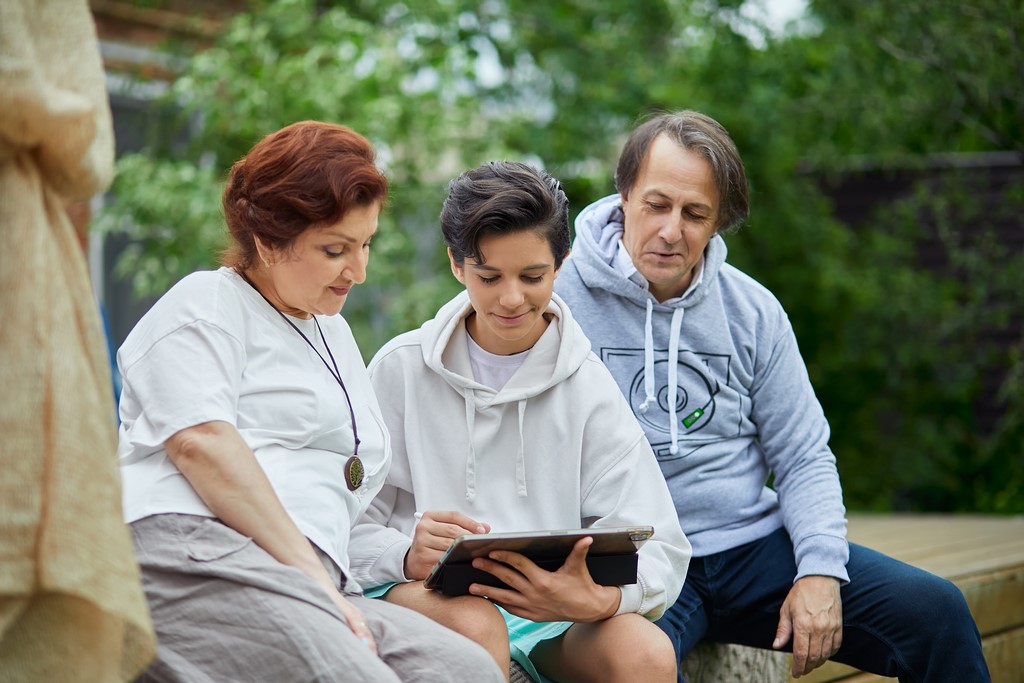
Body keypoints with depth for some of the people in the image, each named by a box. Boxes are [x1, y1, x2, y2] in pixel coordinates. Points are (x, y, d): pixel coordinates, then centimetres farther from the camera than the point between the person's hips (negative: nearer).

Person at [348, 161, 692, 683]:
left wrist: (599, 599, -26)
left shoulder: (587, 387, 7)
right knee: (474, 625, -37)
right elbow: (351, 528, -1)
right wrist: (409, 557, -25)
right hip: (426, 593, -1)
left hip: (551, 606, 2)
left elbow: (658, 550, -2)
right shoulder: (400, 370, 5)